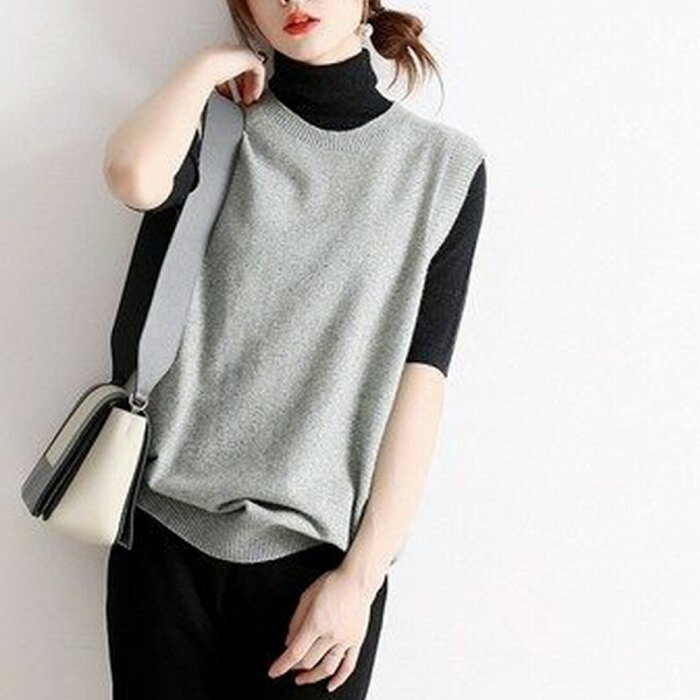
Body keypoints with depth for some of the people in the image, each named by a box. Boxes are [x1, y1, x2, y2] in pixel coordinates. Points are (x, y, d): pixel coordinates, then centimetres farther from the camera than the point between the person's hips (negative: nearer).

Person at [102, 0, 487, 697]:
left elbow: (419, 381, -4)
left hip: (316, 548, -1)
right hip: (167, 533, 1)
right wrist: (210, 64, -3)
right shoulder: (215, 131, 4)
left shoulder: (445, 165, 2)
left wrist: (361, 576, -10)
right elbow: (135, 176, -20)